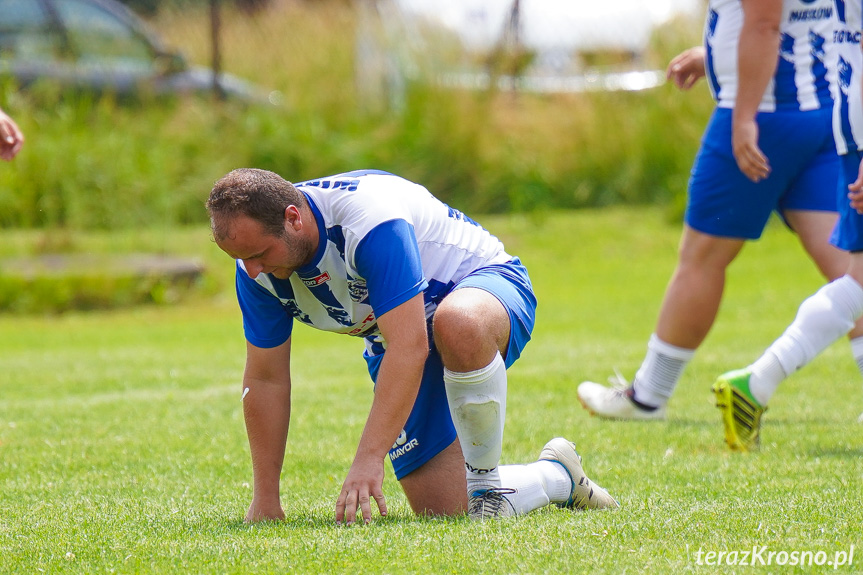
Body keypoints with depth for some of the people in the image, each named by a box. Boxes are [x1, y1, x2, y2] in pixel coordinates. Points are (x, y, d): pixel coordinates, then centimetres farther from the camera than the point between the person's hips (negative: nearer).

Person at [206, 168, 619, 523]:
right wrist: (265, 501, -6)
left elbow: (410, 347, -43)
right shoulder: (256, 264, -16)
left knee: (458, 324, -45)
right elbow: (265, 381, -6)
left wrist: (369, 458, -48)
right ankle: (555, 475, 25)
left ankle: (487, 479, -23)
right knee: (444, 511, -5)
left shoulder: (370, 217, -37)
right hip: (395, 337, 7)